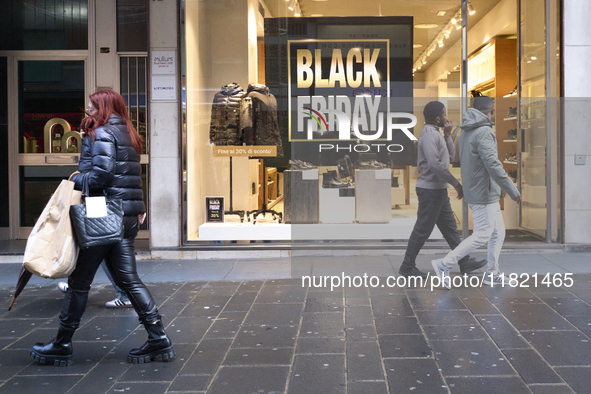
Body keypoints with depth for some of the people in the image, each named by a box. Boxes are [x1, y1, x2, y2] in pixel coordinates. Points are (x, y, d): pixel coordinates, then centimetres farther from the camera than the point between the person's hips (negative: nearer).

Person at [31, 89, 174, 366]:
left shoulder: (101, 134, -8)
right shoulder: (127, 135, 19)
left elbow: (102, 174, -19)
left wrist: (75, 181, -7)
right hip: (126, 218, 9)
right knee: (128, 279, 8)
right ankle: (158, 339, 2)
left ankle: (62, 345, 11)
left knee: (79, 281, 1)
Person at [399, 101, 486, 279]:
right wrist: (456, 183, -21)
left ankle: (465, 263, 20)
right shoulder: (429, 134, -17)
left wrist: (448, 135, 3)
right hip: (430, 189, -10)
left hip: (438, 190, 10)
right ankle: (407, 266, 6)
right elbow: (435, 164, -26)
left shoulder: (435, 134, 15)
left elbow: (450, 155, 16)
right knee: (423, 229, -3)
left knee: (450, 227, 13)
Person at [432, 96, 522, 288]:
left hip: (473, 190, 10)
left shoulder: (466, 133, 9)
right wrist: (513, 191, -18)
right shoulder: (483, 132, -20)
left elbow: (464, 161, 16)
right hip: (484, 194, -10)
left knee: (498, 232, 14)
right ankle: (444, 264, -2)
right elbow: (493, 165, -24)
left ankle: (492, 274, 19)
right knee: (481, 235, -4)